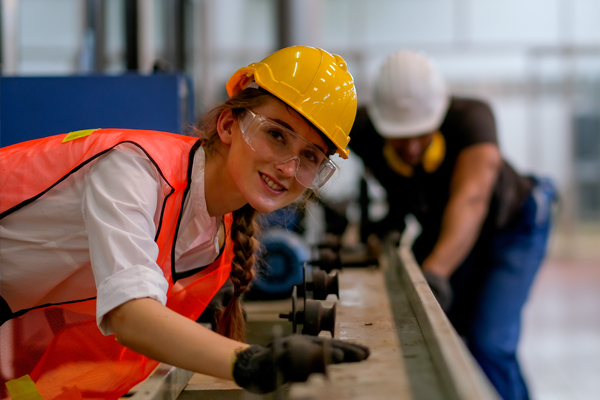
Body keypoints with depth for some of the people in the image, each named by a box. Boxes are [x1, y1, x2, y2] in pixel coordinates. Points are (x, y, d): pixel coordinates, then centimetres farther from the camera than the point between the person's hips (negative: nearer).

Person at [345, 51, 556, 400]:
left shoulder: (472, 117, -38)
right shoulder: (362, 130, -26)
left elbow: (470, 200, -54)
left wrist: (435, 271, -68)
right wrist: (396, 210, -4)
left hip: (511, 227, -4)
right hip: (442, 229, 5)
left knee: (488, 345, -21)